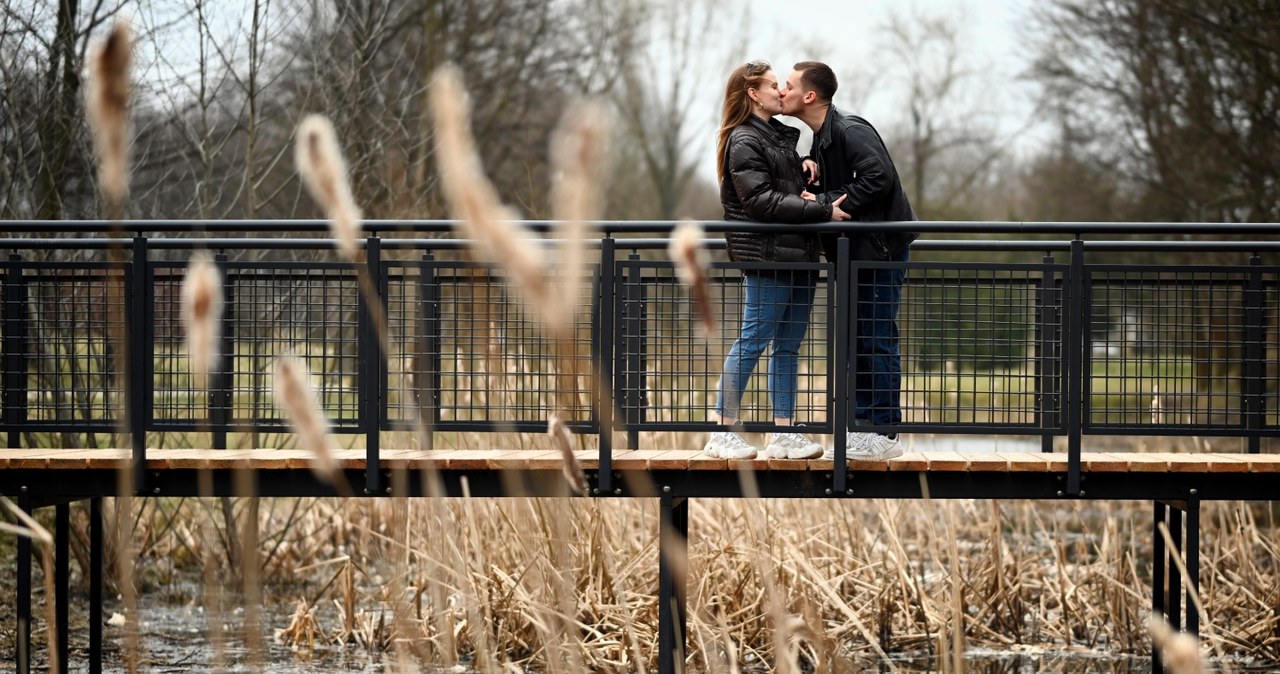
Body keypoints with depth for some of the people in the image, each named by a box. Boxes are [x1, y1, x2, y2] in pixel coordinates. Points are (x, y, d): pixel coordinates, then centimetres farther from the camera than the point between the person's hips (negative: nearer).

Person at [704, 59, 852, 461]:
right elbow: (762, 201, -18)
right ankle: (722, 434, -3)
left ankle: (784, 435, 10)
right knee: (752, 341, -7)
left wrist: (807, 170, 6)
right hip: (766, 258, -9)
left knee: (788, 346, 8)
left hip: (797, 257, 9)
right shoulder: (744, 142, -8)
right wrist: (822, 210, -20)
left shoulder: (780, 136, 20)